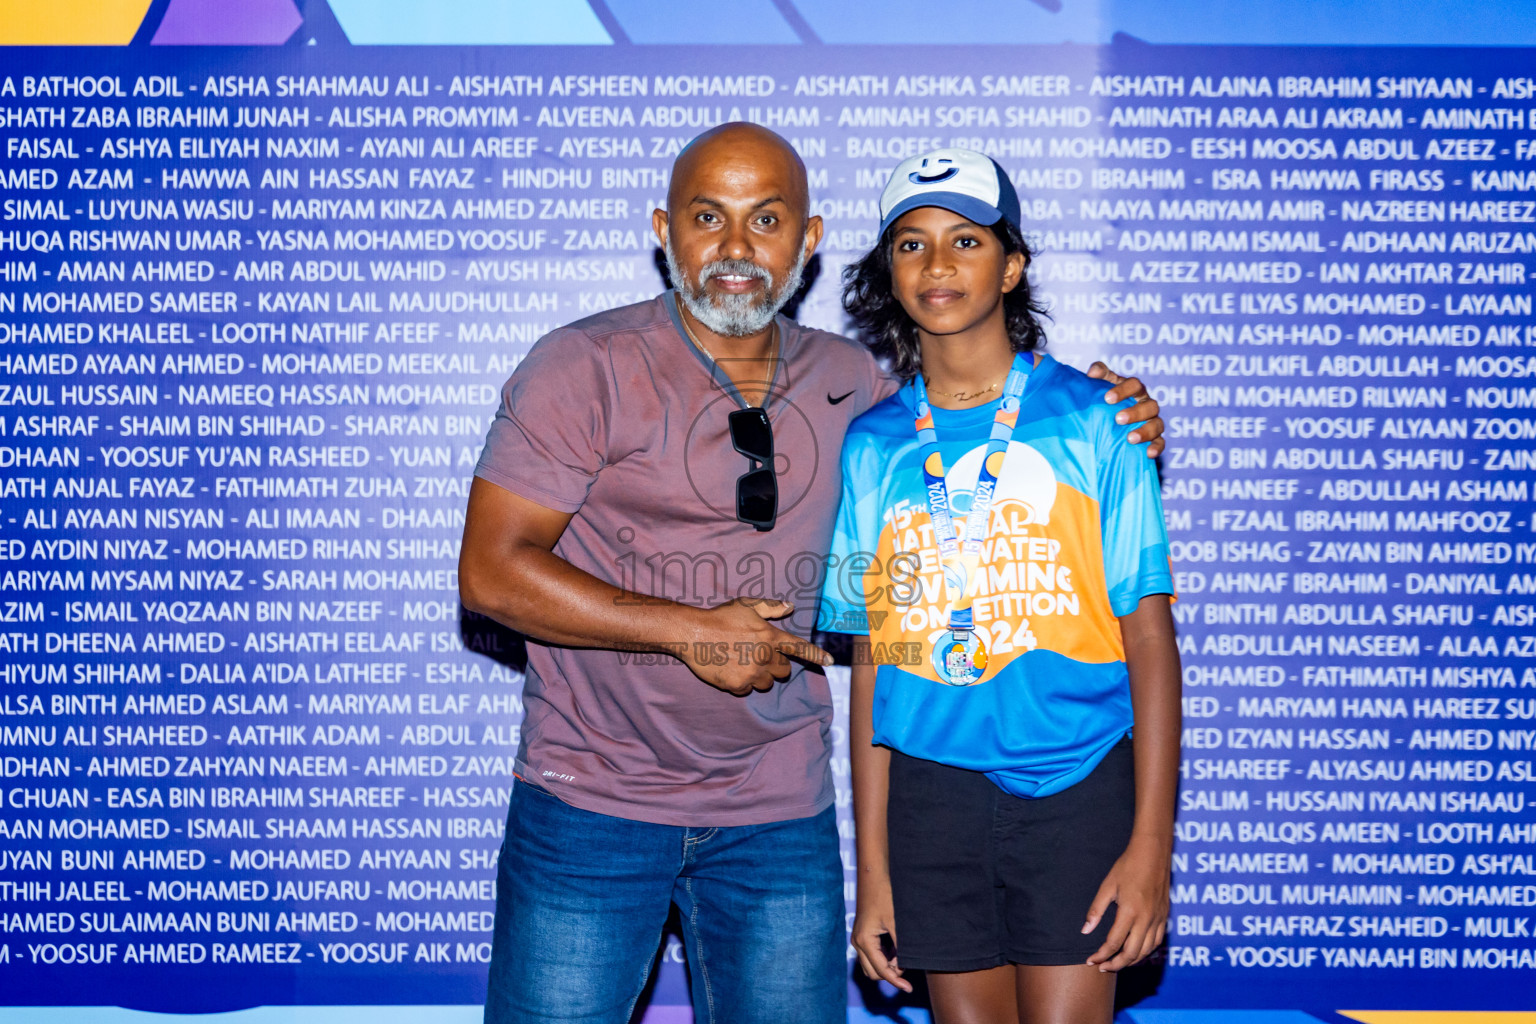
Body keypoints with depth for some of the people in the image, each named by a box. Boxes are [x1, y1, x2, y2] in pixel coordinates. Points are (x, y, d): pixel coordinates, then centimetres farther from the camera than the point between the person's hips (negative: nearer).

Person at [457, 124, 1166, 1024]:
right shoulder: (586, 368, -9)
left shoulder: (850, 383, 4)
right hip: (591, 807, -3)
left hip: (780, 814, 4)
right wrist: (690, 631, -16)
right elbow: (492, 570, -12)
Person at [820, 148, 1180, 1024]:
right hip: (932, 793, 3)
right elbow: (871, 662, 7)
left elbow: (1148, 637, -3)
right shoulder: (871, 445, 6)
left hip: (1077, 787, -2)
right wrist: (873, 871, 7)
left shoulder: (1089, 418, -2)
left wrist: (1152, 846, -9)